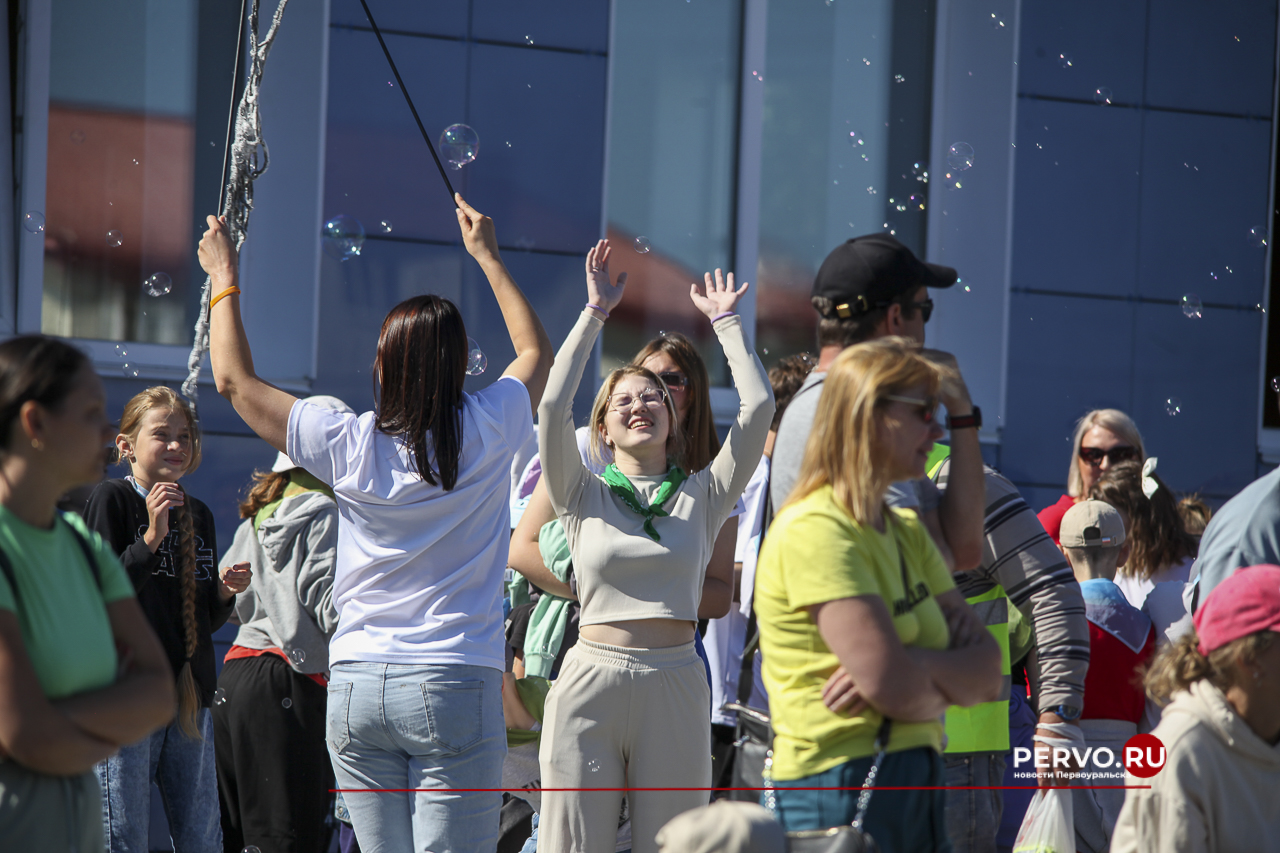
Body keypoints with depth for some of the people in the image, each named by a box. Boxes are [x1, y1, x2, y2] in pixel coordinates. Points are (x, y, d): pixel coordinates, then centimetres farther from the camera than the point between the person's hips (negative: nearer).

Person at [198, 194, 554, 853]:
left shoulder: (350, 446, -3)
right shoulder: (485, 435, -3)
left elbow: (234, 380, 11)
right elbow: (537, 350, 19)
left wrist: (224, 278, 22)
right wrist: (488, 255, 29)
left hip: (357, 683, 2)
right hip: (454, 685, -2)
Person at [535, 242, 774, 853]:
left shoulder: (702, 497, 10)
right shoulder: (585, 497, 8)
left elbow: (757, 407, 3)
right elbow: (554, 406, -4)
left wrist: (725, 321, 10)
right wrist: (595, 313, -1)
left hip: (676, 685, 1)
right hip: (590, 682, -1)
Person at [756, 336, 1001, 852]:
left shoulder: (906, 532, 17)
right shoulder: (815, 530, -12)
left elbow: (988, 675, 8)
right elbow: (894, 687, -21)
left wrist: (915, 665, -12)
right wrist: (948, 682, 1)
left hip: (918, 784, 9)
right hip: (842, 785, -9)